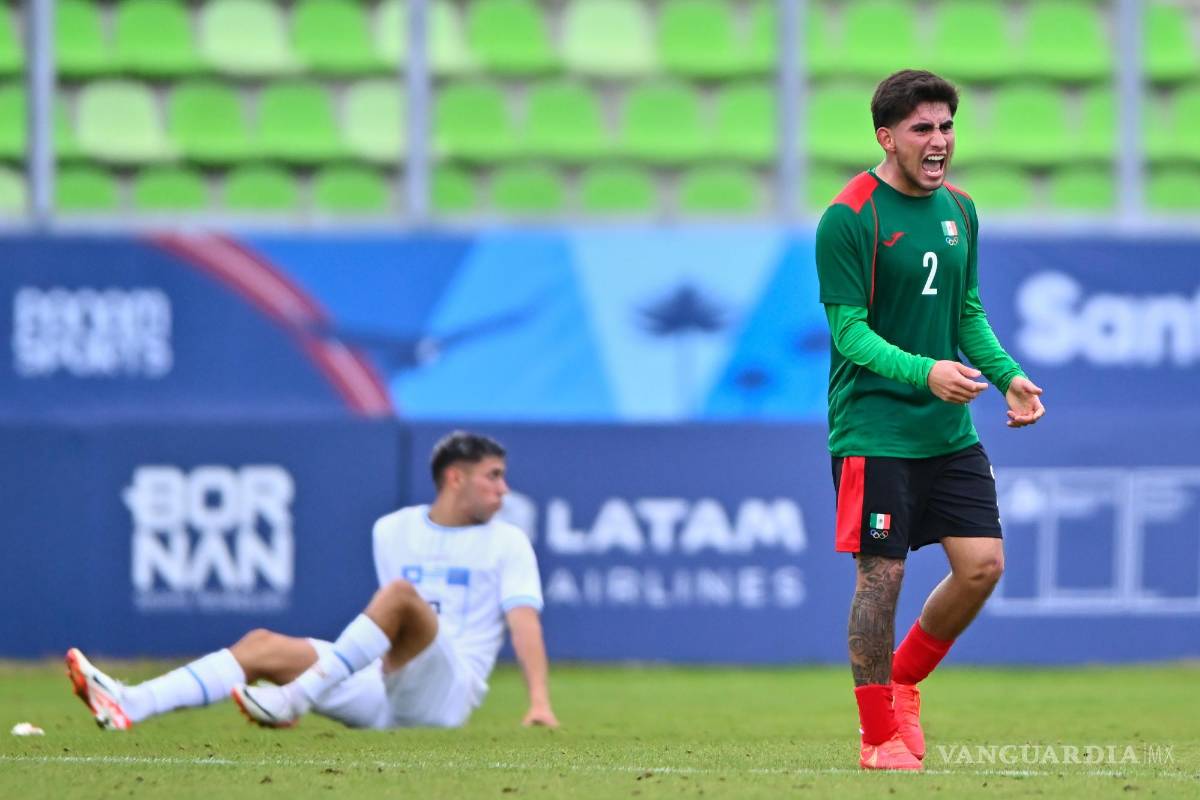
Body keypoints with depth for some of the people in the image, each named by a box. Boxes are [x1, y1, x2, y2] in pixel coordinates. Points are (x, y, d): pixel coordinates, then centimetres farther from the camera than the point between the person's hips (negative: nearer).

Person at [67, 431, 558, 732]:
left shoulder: (508, 543, 4)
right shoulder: (393, 531, 16)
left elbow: (525, 622, -8)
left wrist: (539, 702, -19)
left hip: (446, 693, -5)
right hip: (381, 683, 5)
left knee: (400, 592, -32)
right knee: (265, 645, -13)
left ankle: (292, 700, -42)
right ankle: (127, 707, -32)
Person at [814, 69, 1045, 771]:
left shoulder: (959, 210, 11)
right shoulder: (849, 218, -11)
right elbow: (848, 328, -14)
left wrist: (1007, 374, 1)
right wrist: (925, 372, -29)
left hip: (950, 428, 6)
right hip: (874, 430, -6)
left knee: (983, 564, 0)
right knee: (881, 575, -5)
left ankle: (903, 679, 23)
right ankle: (880, 736, 8)